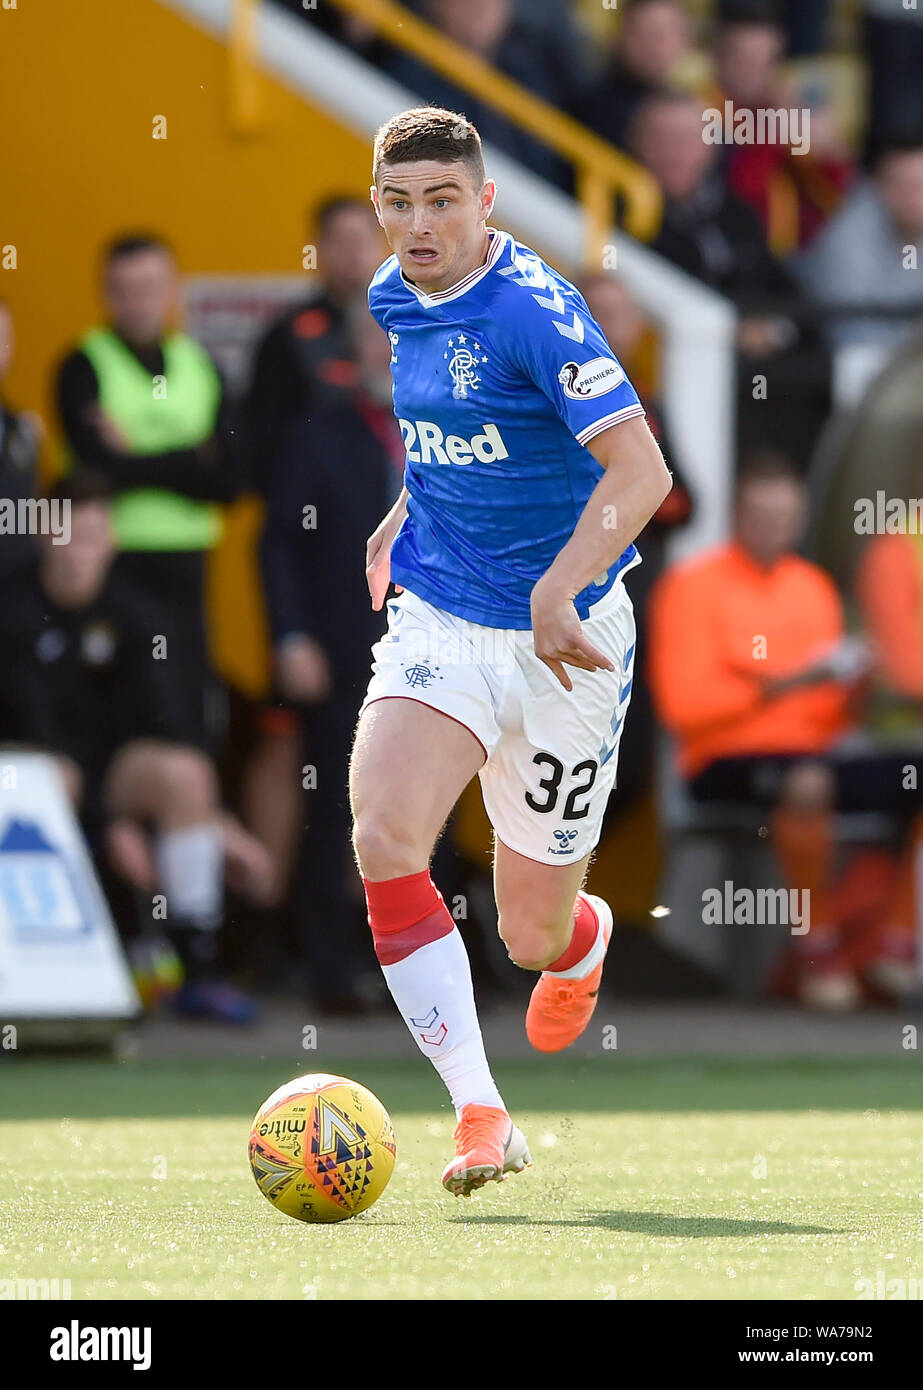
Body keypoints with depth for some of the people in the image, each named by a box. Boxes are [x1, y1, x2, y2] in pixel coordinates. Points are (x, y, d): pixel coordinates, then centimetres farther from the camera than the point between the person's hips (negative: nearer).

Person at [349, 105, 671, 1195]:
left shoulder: (534, 310, -19)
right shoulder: (395, 299, 4)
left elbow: (640, 471, -28)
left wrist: (557, 591, -40)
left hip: (563, 644, -5)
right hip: (436, 624, 5)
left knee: (534, 935, 6)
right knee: (383, 837, -24)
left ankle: (585, 938, 48)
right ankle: (480, 1117, -21)